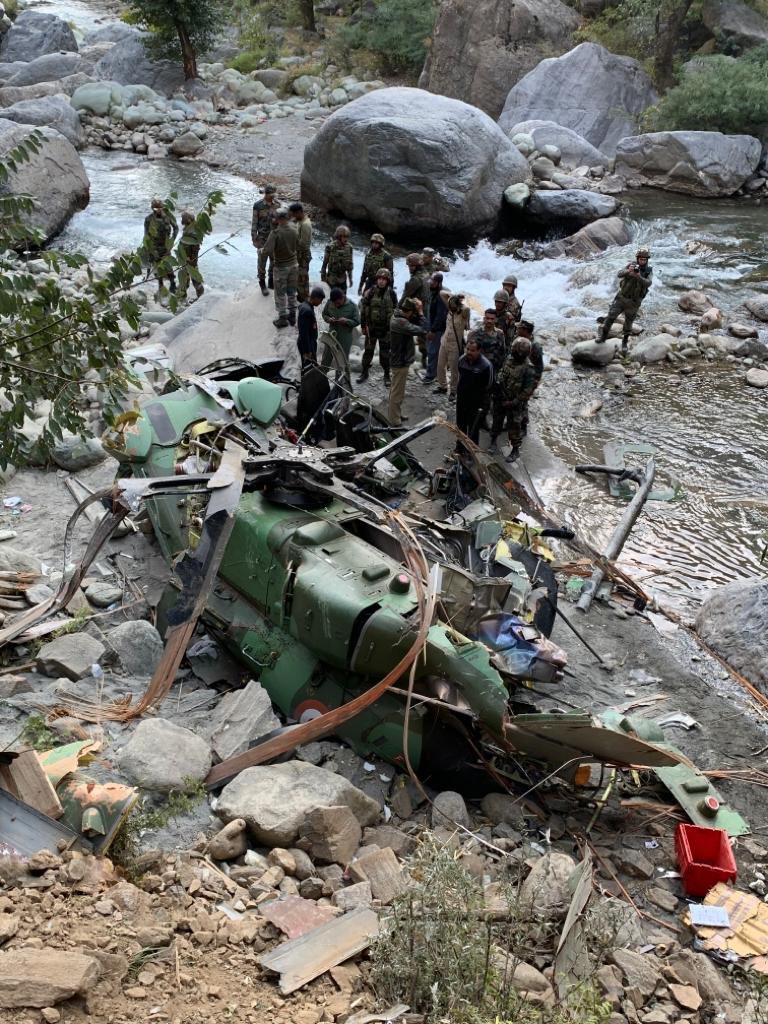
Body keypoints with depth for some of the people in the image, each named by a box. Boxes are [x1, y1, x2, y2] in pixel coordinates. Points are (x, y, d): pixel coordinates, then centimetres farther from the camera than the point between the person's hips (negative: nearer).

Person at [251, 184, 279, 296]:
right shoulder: (258, 205, -14)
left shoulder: (277, 204, -3)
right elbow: (254, 223, -9)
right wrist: (254, 239, -9)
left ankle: (272, 281, 32)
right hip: (263, 238, -3)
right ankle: (263, 284, 22)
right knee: (262, 262, 7)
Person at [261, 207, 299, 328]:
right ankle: (292, 316, 27)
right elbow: (297, 247, 4)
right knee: (292, 292, 18)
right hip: (293, 264, 5)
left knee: (280, 294, 10)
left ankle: (282, 318, 17)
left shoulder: (275, 232, -23)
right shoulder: (293, 229, -8)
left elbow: (267, 251, -29)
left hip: (281, 267, -5)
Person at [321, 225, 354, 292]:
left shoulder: (349, 247, -1)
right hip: (332, 279, -4)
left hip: (342, 279, 4)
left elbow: (350, 264, 9)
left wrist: (350, 278, 10)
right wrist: (323, 278, -4)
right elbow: (325, 263, -6)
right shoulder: (330, 247, -12)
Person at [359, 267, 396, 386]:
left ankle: (387, 376, 20)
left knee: (385, 352, 7)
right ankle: (364, 373, 25)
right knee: (368, 350, 11)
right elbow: (363, 309, -2)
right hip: (371, 327, 0)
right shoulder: (370, 292, -7)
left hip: (386, 328, 0)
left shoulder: (391, 294, -5)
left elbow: (395, 310, 3)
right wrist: (364, 325, -4)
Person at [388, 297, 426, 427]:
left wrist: (418, 312, -11)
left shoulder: (397, 316, 1)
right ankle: (395, 420, 13)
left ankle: (397, 413, 38)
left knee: (396, 389, 23)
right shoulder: (401, 322, -29)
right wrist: (420, 312, -24)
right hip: (401, 362, -10)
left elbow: (415, 324, 6)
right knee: (398, 392, 3)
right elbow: (422, 331, -32)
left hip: (398, 359, 10)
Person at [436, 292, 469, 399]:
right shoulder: (450, 310, 0)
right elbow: (443, 293, 5)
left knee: (454, 370, 5)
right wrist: (452, 297, -6)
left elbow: (466, 308, -41)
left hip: (455, 346, -6)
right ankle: (442, 386, 33)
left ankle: (453, 391, 19)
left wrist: (460, 303, -21)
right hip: (444, 343, 6)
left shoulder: (462, 314, -16)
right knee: (440, 366, 16)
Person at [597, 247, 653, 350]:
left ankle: (624, 343, 26)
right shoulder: (631, 265, -7)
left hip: (634, 302, 0)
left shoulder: (649, 271, -8)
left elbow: (648, 283, -25)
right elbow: (619, 274, -19)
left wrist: (639, 277, -43)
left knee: (628, 324, 8)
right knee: (610, 317, -8)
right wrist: (628, 271, -41)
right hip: (621, 297, 0)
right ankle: (603, 337, 9)